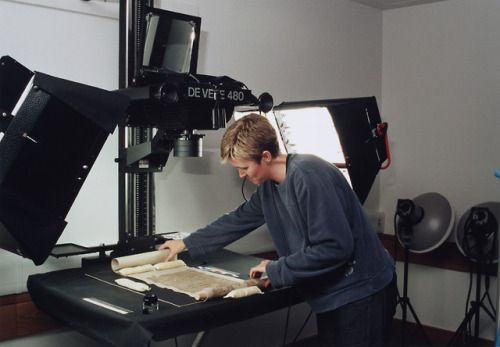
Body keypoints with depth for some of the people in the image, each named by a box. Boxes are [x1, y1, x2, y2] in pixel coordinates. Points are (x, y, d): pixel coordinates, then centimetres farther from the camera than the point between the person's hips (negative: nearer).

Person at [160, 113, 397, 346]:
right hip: (330, 295, 9)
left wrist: (276, 270, -18)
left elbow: (335, 247, -29)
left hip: (359, 293, -8)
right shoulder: (269, 186, 4)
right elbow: (239, 219, 19)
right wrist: (188, 243, 24)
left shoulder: (309, 176, -25)